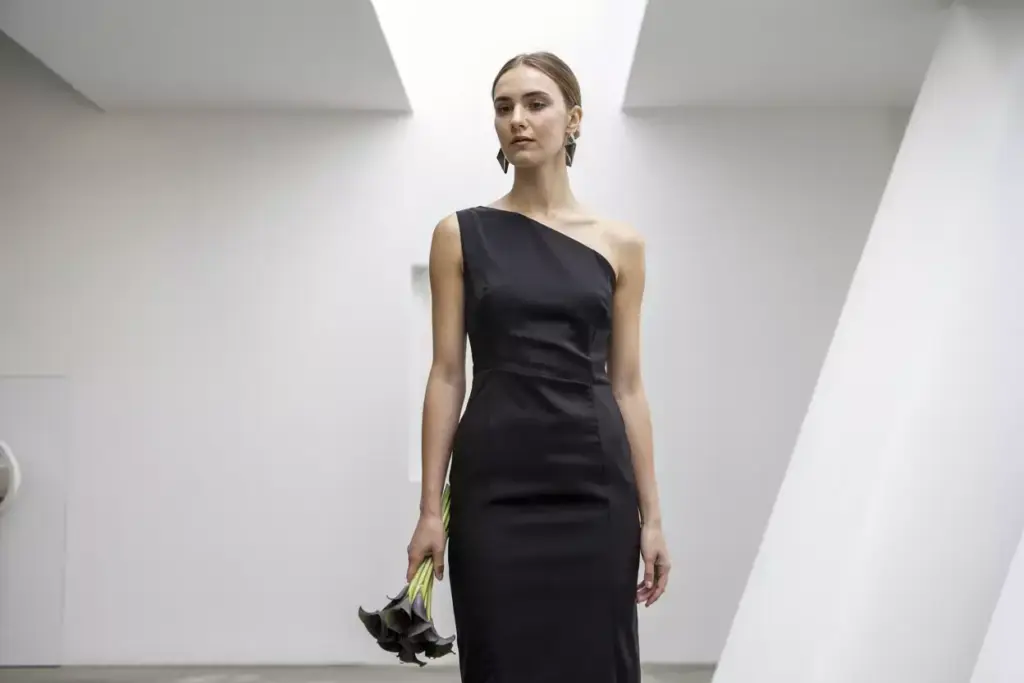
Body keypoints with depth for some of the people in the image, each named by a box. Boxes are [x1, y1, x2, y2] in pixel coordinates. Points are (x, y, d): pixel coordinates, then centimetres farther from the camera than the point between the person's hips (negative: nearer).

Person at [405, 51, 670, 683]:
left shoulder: (620, 244, 6)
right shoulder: (461, 234, 3)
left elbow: (627, 385, 6)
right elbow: (447, 376, 1)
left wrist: (651, 514, 3)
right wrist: (430, 506, -4)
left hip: (593, 481, 1)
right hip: (496, 482, -1)